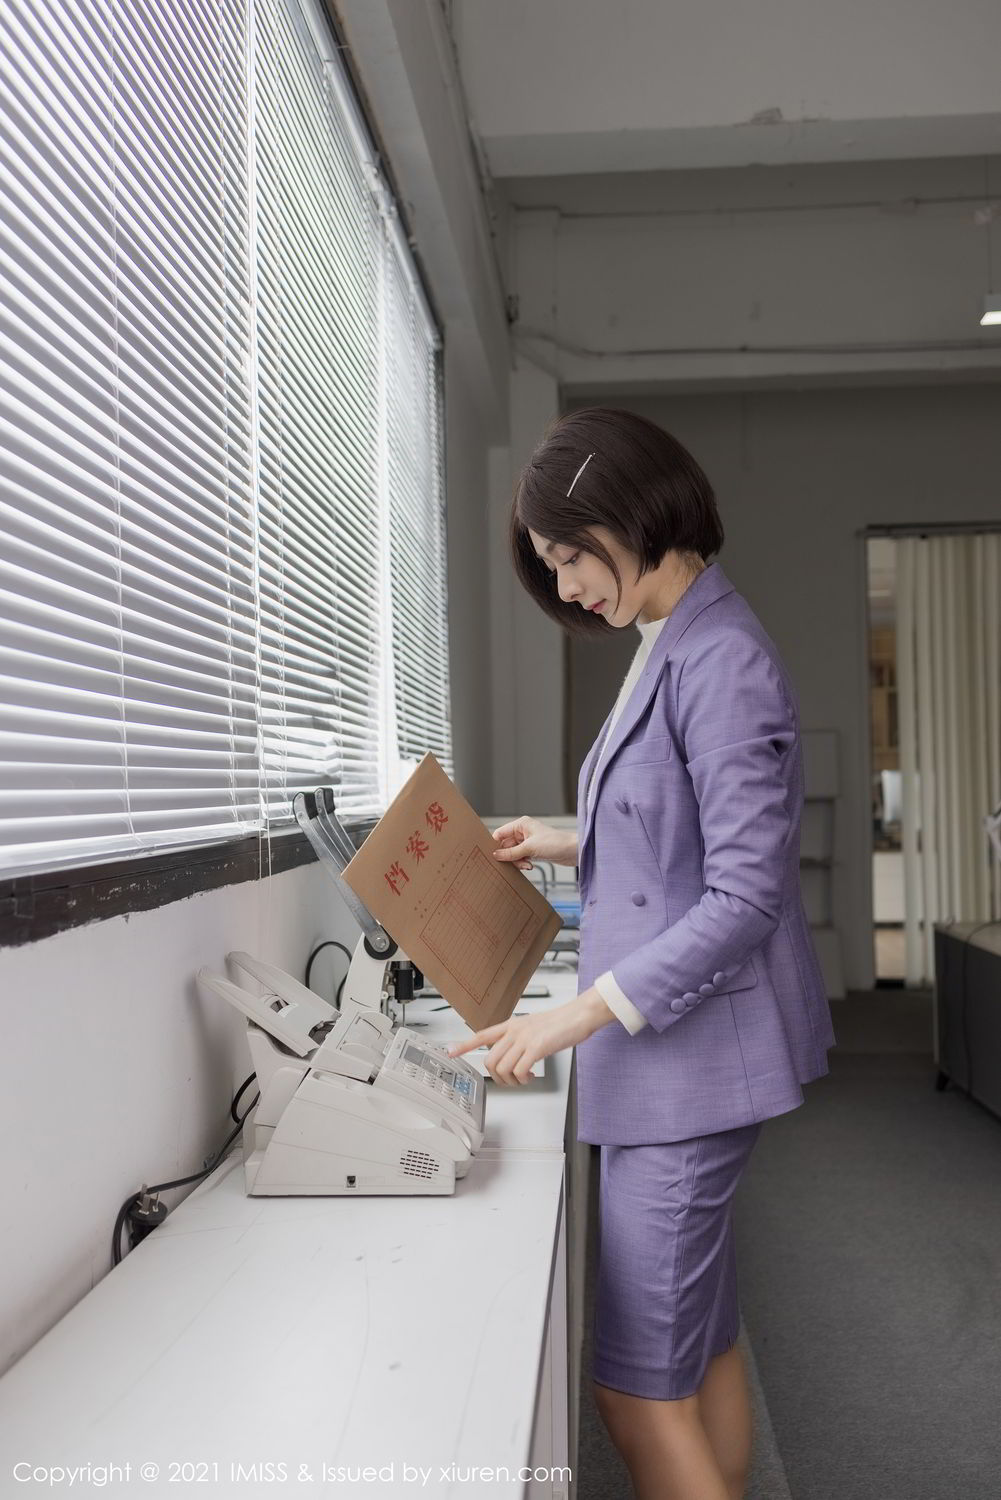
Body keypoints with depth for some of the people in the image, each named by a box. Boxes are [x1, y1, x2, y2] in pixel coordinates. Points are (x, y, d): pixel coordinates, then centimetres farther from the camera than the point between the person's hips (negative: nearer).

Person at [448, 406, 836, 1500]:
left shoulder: (724, 664, -20)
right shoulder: (670, 648, 10)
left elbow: (744, 897, -22)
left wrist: (583, 1013, -22)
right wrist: (571, 844, 11)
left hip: (691, 1051, -9)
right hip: (668, 1052, 10)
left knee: (638, 1385, 1)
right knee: (702, 1339, 20)